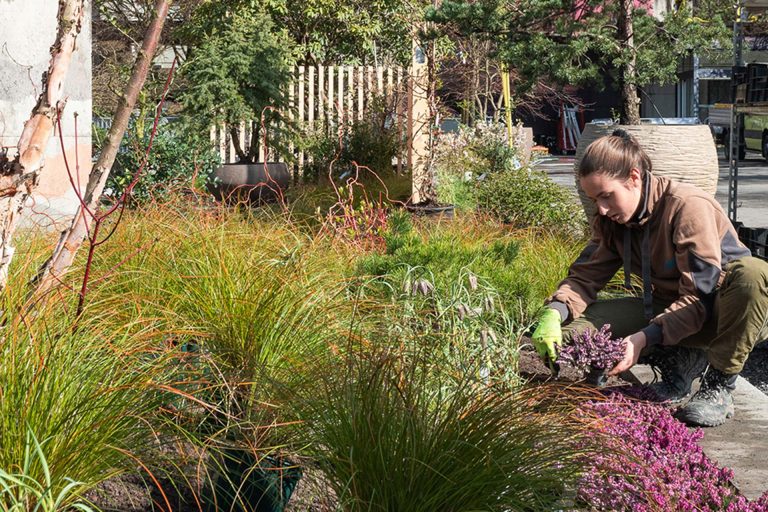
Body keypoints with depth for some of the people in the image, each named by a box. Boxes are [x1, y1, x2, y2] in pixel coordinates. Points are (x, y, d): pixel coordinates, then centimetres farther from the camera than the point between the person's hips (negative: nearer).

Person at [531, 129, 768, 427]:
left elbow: (699, 299, -28)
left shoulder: (689, 207, -25)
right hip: (670, 309, 5)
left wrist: (644, 338, -39)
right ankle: (679, 362, -3)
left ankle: (720, 384, -21)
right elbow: (585, 276, -3)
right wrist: (554, 312, -25)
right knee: (573, 328, -15)